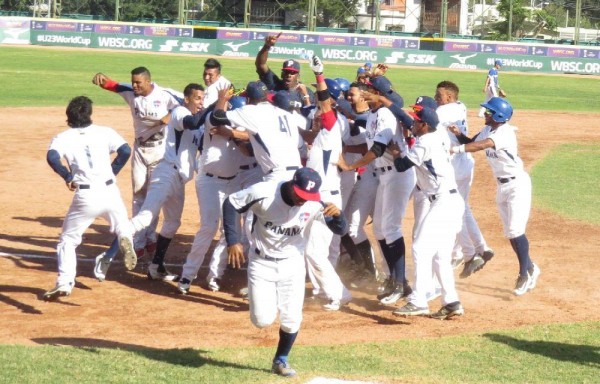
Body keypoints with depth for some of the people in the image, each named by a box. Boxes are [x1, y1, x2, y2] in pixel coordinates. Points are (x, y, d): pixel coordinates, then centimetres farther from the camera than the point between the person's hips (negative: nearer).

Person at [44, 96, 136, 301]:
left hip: (85, 196, -1)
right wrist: (113, 172, 8)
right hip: (110, 191, 1)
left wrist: (67, 176, -6)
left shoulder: (63, 137, 2)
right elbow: (125, 150, -5)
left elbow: (52, 156, -17)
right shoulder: (104, 132, 6)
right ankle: (125, 239, -14)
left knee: (68, 240, 13)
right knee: (123, 227, 24)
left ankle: (64, 283, -6)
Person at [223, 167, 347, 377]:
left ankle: (281, 361, 26)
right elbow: (231, 204, -12)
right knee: (262, 320, -7)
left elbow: (340, 229, -10)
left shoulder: (314, 204, -16)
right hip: (262, 263, -2)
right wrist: (233, 241, -17)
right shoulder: (263, 193, -24)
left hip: (292, 264, 2)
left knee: (291, 319, 1)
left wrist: (337, 214, -34)